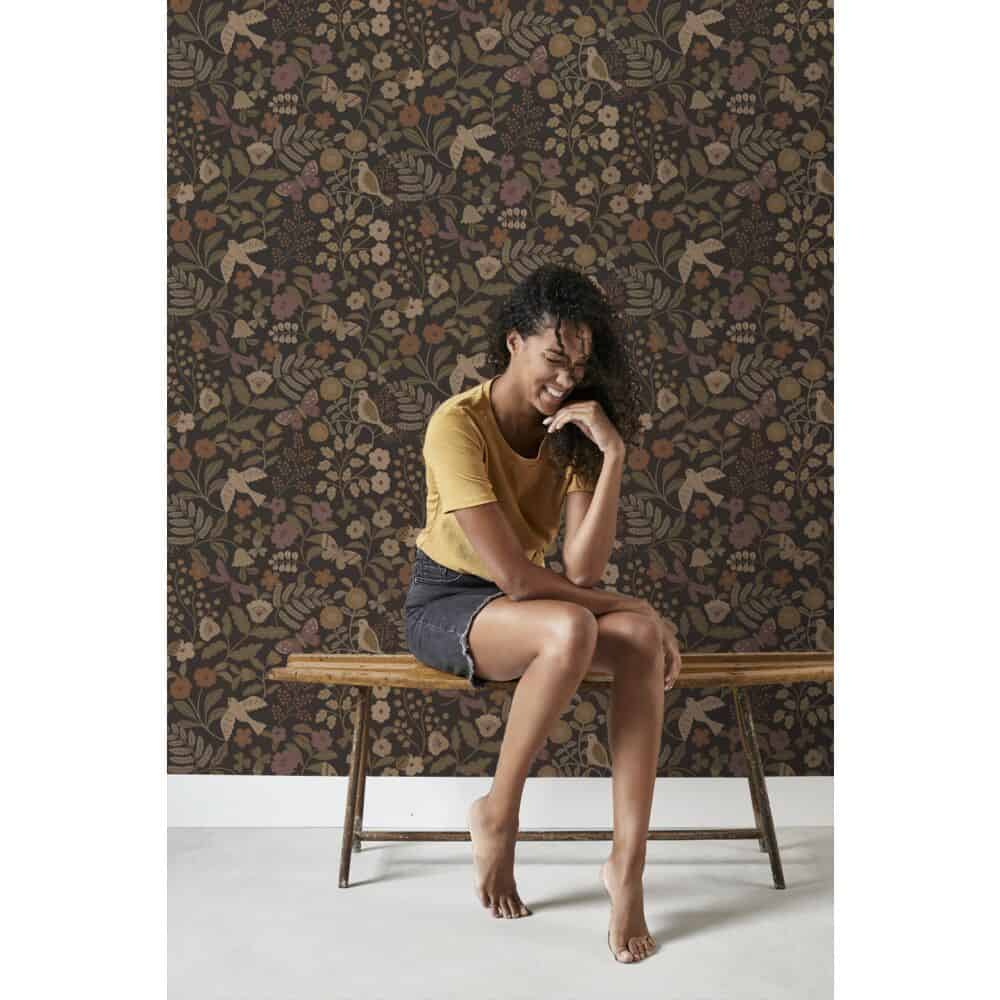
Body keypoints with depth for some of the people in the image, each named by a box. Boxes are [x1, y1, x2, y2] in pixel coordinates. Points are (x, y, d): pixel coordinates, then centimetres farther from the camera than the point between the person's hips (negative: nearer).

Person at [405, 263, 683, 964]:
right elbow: (512, 574, -25)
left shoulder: (573, 431, -3)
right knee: (569, 630, -36)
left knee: (644, 640, -25)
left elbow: (582, 570, -16)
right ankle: (497, 817, -13)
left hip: (525, 600, 5)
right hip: (448, 603, -5)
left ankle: (628, 864, -21)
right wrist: (626, 606, -19)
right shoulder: (458, 425, -20)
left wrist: (613, 457, -24)